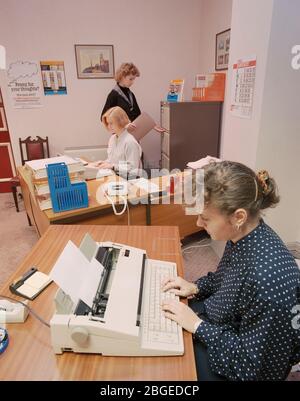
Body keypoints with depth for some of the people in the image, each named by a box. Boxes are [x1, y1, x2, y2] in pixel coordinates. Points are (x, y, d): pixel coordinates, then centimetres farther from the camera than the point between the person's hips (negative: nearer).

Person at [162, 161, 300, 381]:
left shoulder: (269, 277, -38)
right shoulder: (243, 234, -13)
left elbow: (251, 363, -25)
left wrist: (197, 325, -22)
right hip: (216, 320, 7)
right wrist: (197, 287, -3)